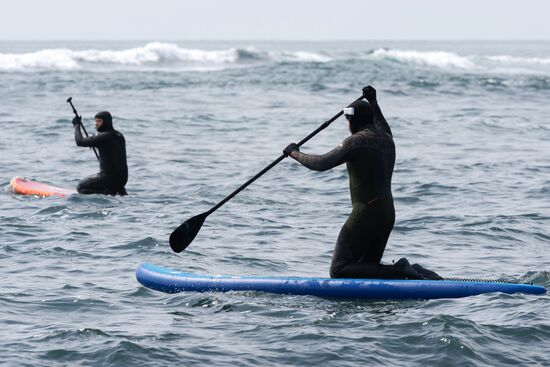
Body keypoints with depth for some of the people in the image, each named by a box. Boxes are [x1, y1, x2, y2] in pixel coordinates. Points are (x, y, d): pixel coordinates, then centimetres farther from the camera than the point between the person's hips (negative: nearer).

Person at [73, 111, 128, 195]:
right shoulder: (120, 136, 9)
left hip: (109, 178, -8)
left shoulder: (104, 136, -16)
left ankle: (108, 193, -10)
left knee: (80, 187, 6)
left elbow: (80, 142, -13)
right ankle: (120, 191, 9)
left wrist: (77, 125, -1)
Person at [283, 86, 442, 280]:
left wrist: (295, 153, -2)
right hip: (388, 213, 9)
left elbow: (321, 164, -18)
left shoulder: (356, 141, -12)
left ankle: (400, 271, -19)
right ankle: (414, 273, -2)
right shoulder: (387, 139, 13)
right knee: (367, 269, 18)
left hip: (365, 213, -9)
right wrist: (373, 102, 51)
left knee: (339, 271, -7)